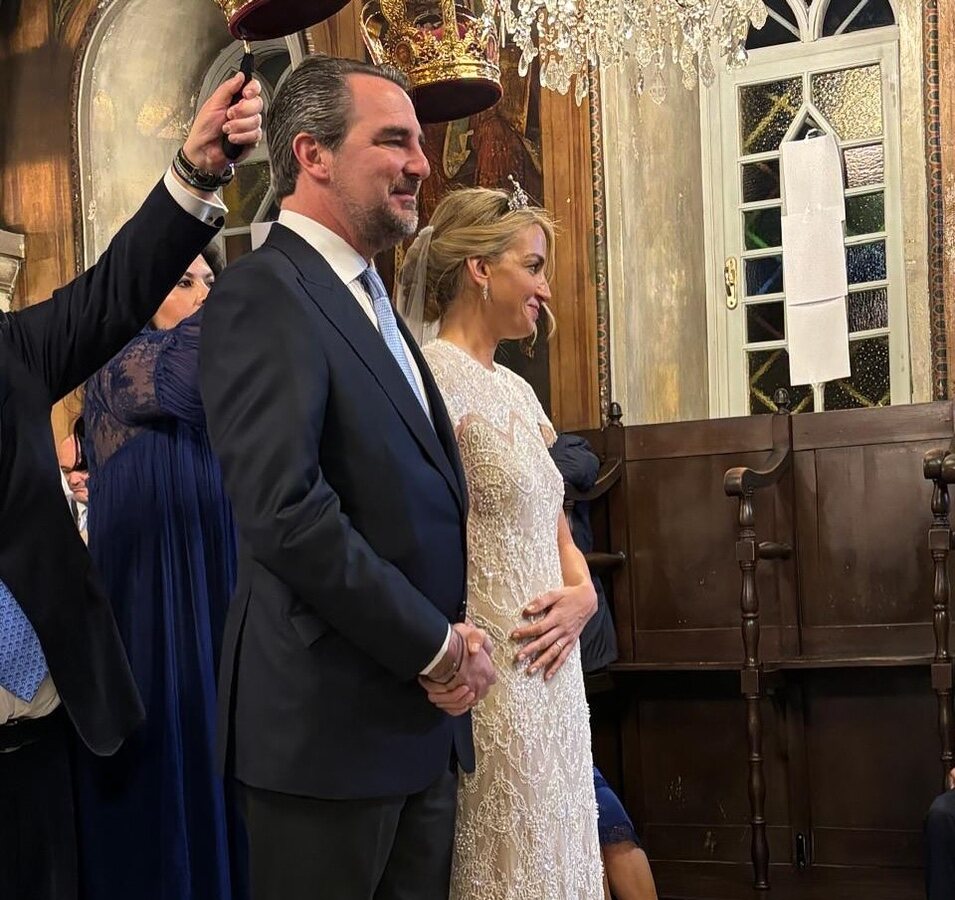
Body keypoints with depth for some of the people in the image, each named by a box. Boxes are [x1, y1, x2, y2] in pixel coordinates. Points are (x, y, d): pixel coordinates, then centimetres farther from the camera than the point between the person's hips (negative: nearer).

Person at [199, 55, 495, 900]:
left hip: (421, 724, 9)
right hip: (328, 726, -8)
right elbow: (286, 513, -24)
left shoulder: (373, 300, 16)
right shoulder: (263, 295, -13)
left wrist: (455, 639, 2)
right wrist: (440, 647, -15)